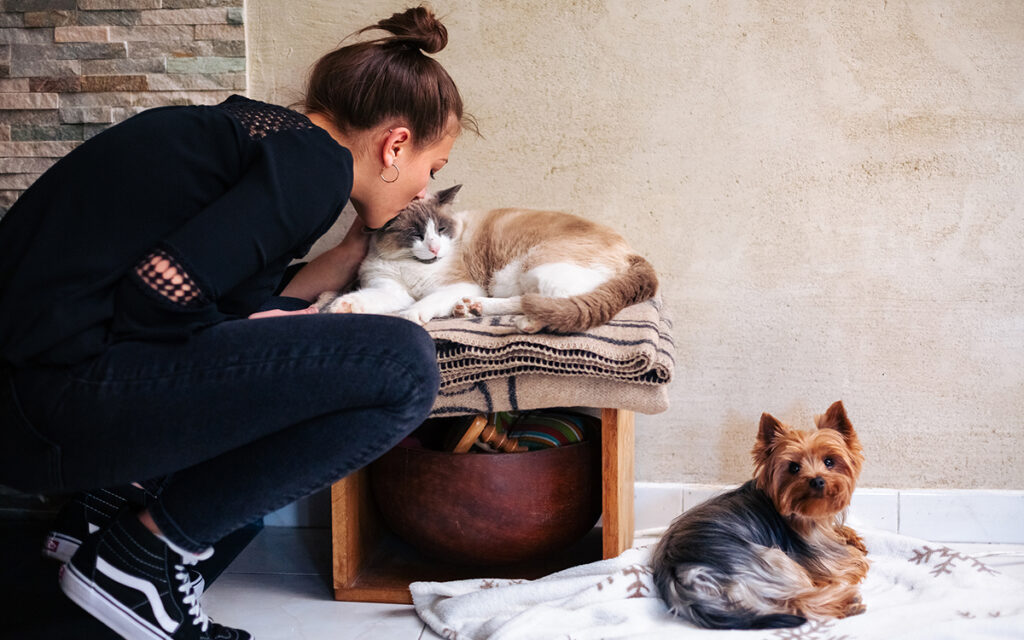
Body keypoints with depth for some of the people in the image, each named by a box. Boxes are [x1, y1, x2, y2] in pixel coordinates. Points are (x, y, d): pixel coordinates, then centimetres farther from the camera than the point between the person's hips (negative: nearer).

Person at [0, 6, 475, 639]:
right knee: (403, 365, -15)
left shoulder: (254, 129, 18)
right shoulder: (317, 161, -10)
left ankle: (113, 499, 15)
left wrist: (354, 252, 25)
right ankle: (141, 550, -4)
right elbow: (159, 297, -19)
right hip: (54, 394, -10)